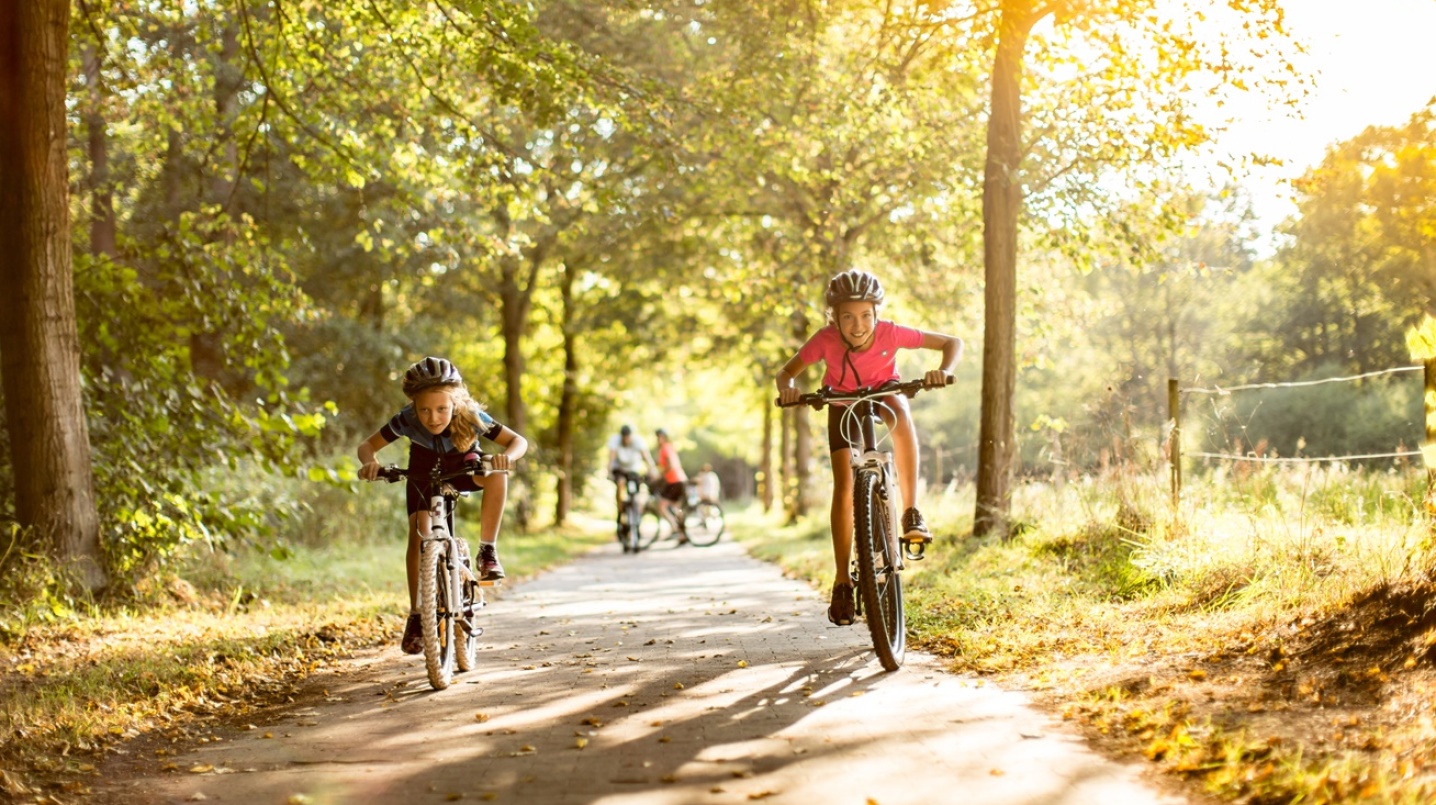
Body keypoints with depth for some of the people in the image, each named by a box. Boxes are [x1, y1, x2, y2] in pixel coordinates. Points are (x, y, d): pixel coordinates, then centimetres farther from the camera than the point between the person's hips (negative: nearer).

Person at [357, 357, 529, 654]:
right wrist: (369, 462, -43)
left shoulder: (472, 417, -34)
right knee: (419, 532, -17)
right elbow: (368, 445, -20)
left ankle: (488, 551, -22)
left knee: (497, 474, -34)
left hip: (462, 466, 0)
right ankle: (416, 616, -5)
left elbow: (519, 441, -29)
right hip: (424, 471, 1)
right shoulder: (406, 420, -32)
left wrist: (507, 456, -52)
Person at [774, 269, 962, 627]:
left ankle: (911, 513, -31)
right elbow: (786, 371, -20)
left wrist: (944, 370, -44)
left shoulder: (890, 333, -31)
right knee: (844, 487, -13)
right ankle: (843, 583, -3)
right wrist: (787, 387, -43)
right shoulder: (826, 340, -30)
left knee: (900, 413, -39)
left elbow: (952, 342, -24)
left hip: (884, 393, -1)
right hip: (844, 405, 1)